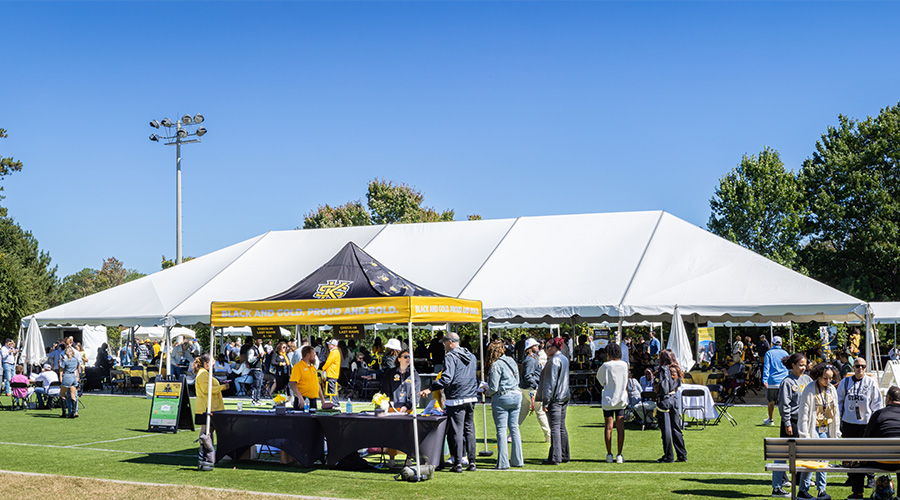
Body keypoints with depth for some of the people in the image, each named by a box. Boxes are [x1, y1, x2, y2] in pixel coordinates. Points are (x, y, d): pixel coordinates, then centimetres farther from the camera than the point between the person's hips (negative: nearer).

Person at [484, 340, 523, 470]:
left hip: (502, 398, -7)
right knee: (514, 428, 12)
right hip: (516, 396, 7)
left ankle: (503, 462, -1)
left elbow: (494, 388, -13)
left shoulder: (496, 365, -13)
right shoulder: (512, 361, 9)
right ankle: (517, 460, 15)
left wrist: (487, 393, 6)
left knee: (501, 430, -1)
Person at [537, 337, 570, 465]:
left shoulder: (554, 361, -14)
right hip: (563, 397, 9)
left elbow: (550, 382, -18)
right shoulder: (564, 359, 15)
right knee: (561, 427, 13)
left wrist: (545, 401, -16)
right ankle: (564, 456, 18)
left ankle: (555, 458, -7)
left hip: (554, 398, -9)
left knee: (554, 427, -8)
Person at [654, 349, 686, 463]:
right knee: (676, 428, 12)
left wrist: (655, 379, 1)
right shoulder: (676, 370, 9)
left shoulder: (662, 370, -12)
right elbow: (677, 387, 15)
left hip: (664, 400, -7)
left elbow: (658, 389, -15)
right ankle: (682, 455, 13)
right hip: (674, 399, 7)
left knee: (666, 429, -2)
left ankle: (668, 456, 1)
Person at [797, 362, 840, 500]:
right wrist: (804, 435, -14)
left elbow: (836, 413, 16)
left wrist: (836, 433, 14)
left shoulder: (832, 390, 7)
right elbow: (803, 414, -11)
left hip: (826, 430, 6)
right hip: (813, 429, -6)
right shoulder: (809, 390, -12)